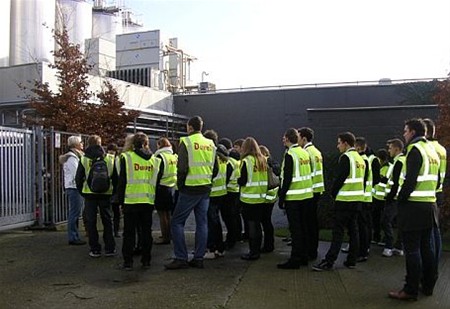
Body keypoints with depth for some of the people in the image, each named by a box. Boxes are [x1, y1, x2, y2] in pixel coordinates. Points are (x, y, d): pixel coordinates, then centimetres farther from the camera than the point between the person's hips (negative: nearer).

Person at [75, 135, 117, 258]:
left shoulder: (83, 159, -1)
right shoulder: (109, 159, 1)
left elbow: (78, 178, 2)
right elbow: (115, 178, 4)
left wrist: (81, 192, 14)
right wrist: (113, 192, 13)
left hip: (89, 194, -1)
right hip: (106, 193, 1)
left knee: (91, 222, 6)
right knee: (107, 221, 9)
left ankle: (95, 249, 8)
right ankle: (110, 248, 10)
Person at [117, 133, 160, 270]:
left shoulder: (127, 158, -3)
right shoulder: (155, 160, 6)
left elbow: (122, 181, -2)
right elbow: (157, 182, 10)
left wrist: (120, 200, 5)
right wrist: (156, 200, 17)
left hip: (131, 200, -3)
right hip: (148, 201, 3)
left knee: (129, 232, 5)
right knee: (146, 231, 11)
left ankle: (128, 261, 7)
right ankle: (146, 260, 15)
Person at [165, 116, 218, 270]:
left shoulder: (186, 142, -9)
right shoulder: (210, 144, 10)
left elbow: (182, 167, -16)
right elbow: (215, 168, 13)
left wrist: (180, 185, -4)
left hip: (190, 189, -6)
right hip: (206, 189, 6)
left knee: (177, 222, 2)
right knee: (202, 223, 10)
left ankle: (181, 258, 0)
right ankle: (199, 258, 14)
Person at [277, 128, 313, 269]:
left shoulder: (290, 154, -15)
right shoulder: (305, 152, 9)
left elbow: (287, 178, -17)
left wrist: (281, 197, -13)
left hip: (293, 197, -8)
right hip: (307, 195, 8)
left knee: (295, 229, -3)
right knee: (304, 227, 14)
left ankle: (295, 260, 2)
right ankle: (304, 257, 22)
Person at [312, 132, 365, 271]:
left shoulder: (346, 157, -12)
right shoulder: (360, 159, 14)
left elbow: (340, 178, -16)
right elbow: (363, 180, 18)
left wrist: (333, 193, -2)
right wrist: (358, 193, 19)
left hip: (345, 200, -9)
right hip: (357, 200, 9)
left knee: (338, 231, -8)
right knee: (353, 229, 11)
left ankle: (329, 261, -7)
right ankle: (351, 261, 16)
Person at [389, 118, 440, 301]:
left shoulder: (415, 149, -13)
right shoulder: (432, 150, 15)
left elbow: (410, 180, -20)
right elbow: (436, 181, 19)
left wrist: (400, 198, -10)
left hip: (414, 206, -9)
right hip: (430, 206, 9)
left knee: (412, 250, -5)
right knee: (428, 248, 14)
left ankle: (411, 290, 0)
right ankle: (428, 286, 23)